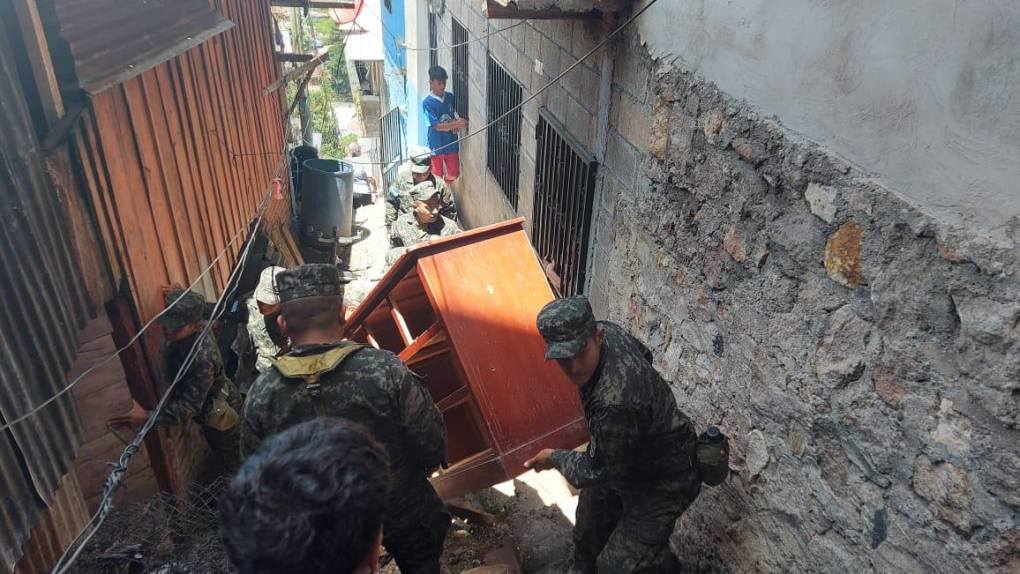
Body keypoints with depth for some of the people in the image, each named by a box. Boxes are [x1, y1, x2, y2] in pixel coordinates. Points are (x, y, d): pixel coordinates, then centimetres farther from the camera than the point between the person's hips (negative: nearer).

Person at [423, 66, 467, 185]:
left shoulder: (451, 97, 0)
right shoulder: (427, 103, -15)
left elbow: (457, 116, 11)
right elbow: (436, 126, -21)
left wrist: (458, 125, -13)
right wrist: (455, 124, -32)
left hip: (452, 143, 4)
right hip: (437, 145, -4)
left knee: (453, 174, 9)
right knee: (437, 176, 8)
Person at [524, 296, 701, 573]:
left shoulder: (616, 403, -43)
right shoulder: (609, 331, -18)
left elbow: (598, 473, -26)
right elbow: (645, 353, 6)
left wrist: (554, 458, -9)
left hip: (661, 483, -8)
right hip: (630, 456, 8)